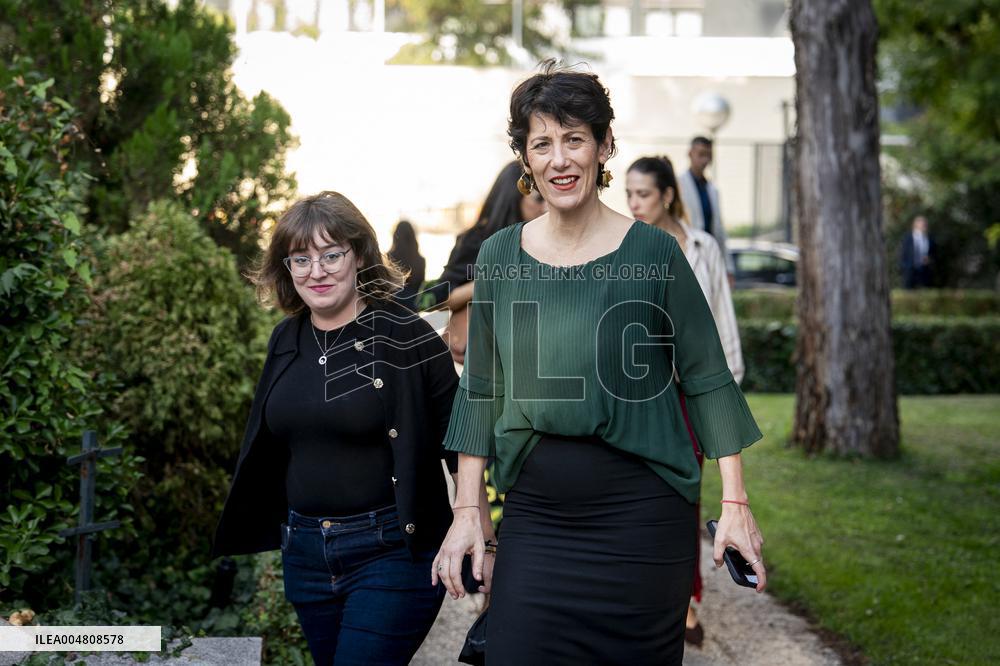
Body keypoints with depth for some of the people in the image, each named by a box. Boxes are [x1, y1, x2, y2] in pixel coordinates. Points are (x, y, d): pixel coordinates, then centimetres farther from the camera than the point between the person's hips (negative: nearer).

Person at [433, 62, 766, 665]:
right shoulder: (499, 257, 4)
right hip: (535, 514, 2)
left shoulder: (653, 253, -4)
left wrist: (735, 503, -5)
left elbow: (708, 380, -1)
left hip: (641, 513, -2)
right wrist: (467, 510, 6)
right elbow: (481, 391, 10)